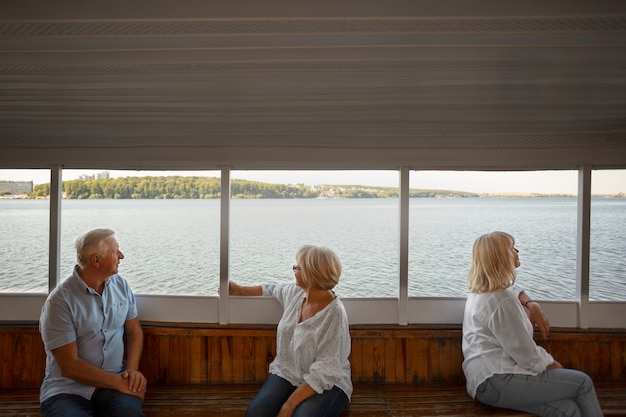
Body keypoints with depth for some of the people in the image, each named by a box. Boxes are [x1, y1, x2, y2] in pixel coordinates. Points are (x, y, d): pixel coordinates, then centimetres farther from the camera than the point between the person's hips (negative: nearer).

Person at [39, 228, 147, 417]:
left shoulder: (121, 285, 3)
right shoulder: (60, 300, -12)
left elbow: (134, 331, 11)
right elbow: (70, 366, -13)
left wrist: (132, 369, -5)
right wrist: (118, 382, -16)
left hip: (114, 380, 2)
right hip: (68, 388, -2)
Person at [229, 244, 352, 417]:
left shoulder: (334, 314, -24)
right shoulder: (294, 292, -3)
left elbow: (322, 374, -23)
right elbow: (272, 289, 22)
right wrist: (240, 290, 28)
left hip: (327, 384, -5)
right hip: (287, 373, 5)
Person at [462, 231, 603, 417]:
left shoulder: (482, 291, 12)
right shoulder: (501, 302, -18)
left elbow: (512, 290, 35)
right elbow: (526, 354, -16)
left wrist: (530, 304, 15)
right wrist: (551, 364, 4)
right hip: (496, 382, -9)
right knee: (582, 382, -5)